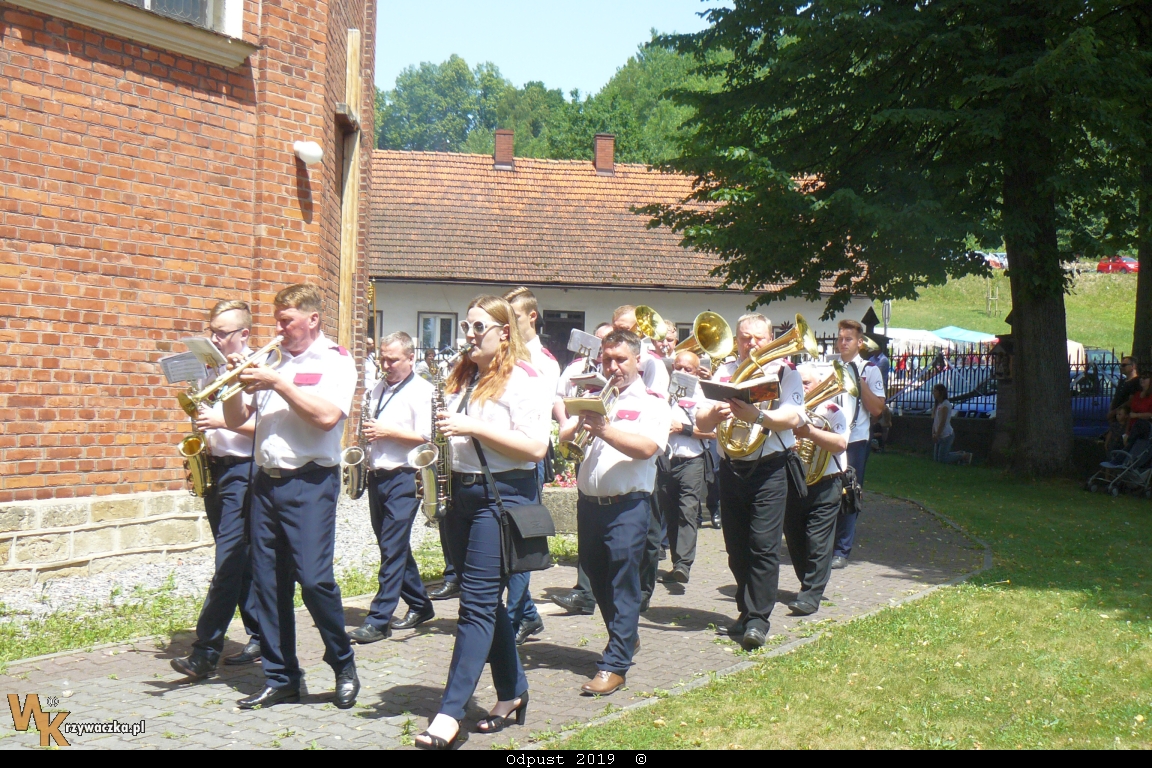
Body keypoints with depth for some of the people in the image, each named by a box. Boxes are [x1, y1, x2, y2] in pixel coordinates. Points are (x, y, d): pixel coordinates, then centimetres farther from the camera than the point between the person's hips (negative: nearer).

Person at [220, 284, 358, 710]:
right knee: (267, 582, 6)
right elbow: (236, 420, 16)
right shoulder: (271, 362, 16)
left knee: (313, 578, -11)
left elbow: (327, 416, -17)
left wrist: (277, 383, -15)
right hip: (266, 482, 6)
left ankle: (343, 663, 10)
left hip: (310, 483, -6)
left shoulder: (336, 361, 0)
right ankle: (280, 678, 17)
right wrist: (237, 382, -2)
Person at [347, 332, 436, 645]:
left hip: (404, 478, -8)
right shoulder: (378, 389, 15)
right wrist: (366, 432, 4)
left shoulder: (422, 391, -7)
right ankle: (420, 606, 26)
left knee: (393, 548, -8)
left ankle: (378, 620, -7)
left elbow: (426, 437, -14)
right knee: (394, 547, 13)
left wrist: (387, 432, -17)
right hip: (377, 476, 8)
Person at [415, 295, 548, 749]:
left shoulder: (520, 379, -8)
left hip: (503, 496, -8)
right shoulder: (462, 377, 14)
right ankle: (513, 693, 24)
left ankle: (451, 712, -9)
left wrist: (473, 428, -21)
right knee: (486, 600, 12)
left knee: (478, 603, -8)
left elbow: (535, 447, -18)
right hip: (460, 493, 8)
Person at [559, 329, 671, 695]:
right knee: (598, 578, 14)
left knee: (622, 581, -8)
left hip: (627, 504, -5)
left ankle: (615, 665, -6)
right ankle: (626, 637, 34)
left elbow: (646, 447, -17)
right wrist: (580, 424, -16)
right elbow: (563, 436, 5)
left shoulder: (652, 402, 1)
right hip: (589, 501, 6)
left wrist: (607, 430, -30)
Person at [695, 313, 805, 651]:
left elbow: (792, 418, -16)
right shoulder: (724, 372, 9)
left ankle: (758, 619, -4)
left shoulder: (785, 372, 1)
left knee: (764, 545, -9)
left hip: (769, 469, -4)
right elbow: (701, 423, 1)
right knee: (736, 548, 10)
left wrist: (757, 415, -32)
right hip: (731, 469, 4)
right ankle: (746, 610, 23)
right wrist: (715, 414, -22)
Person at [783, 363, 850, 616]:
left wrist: (809, 432, -24)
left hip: (824, 485, -5)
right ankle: (807, 584, 27)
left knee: (817, 541, -9)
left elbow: (841, 444, -16)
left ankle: (811, 596, -10)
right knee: (795, 540, 10)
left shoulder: (831, 410, -1)